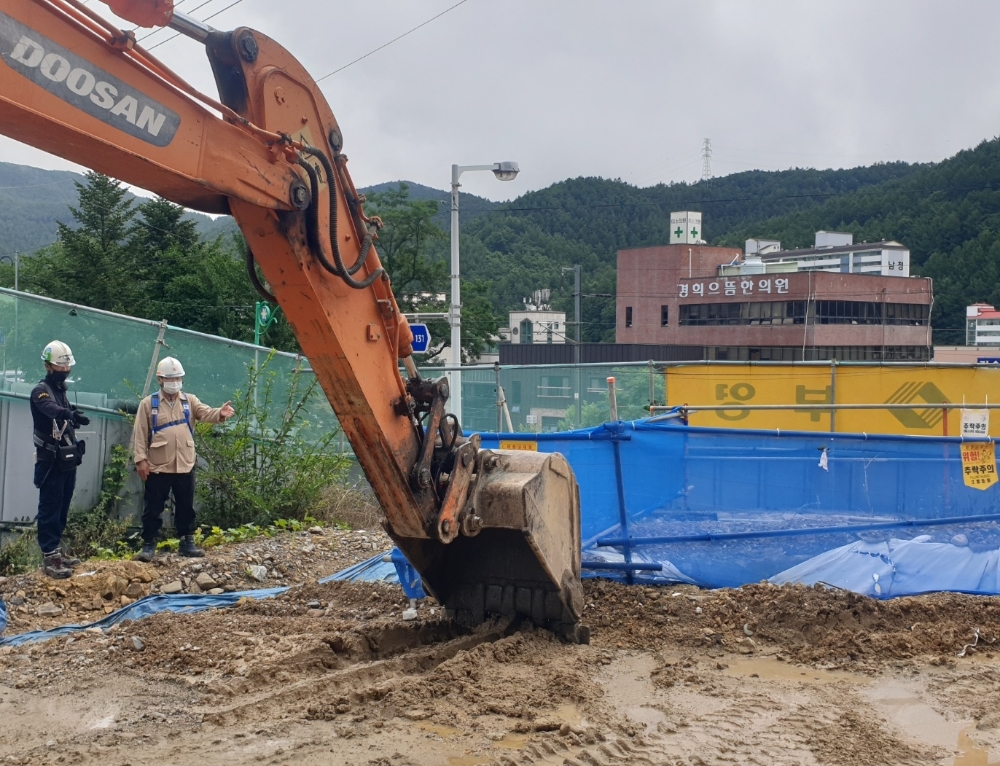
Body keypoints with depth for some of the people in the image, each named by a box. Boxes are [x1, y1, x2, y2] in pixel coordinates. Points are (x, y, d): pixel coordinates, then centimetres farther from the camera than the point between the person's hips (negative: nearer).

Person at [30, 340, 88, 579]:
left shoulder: (61, 389, 15)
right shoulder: (41, 391, -13)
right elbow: (52, 410, -36)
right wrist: (71, 414, -54)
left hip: (67, 459, 8)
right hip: (51, 461, -8)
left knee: (62, 507, 13)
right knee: (50, 508, -7)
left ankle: (57, 549, 22)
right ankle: (49, 558, -7)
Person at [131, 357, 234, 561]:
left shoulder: (189, 401, 8)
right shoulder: (148, 404, 0)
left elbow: (206, 413, -10)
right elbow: (140, 434, -3)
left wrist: (220, 413, -33)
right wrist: (140, 459, -11)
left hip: (185, 466, 3)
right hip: (158, 467, -3)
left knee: (186, 507, 12)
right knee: (153, 509, 2)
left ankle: (187, 543, 23)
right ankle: (149, 545, 11)